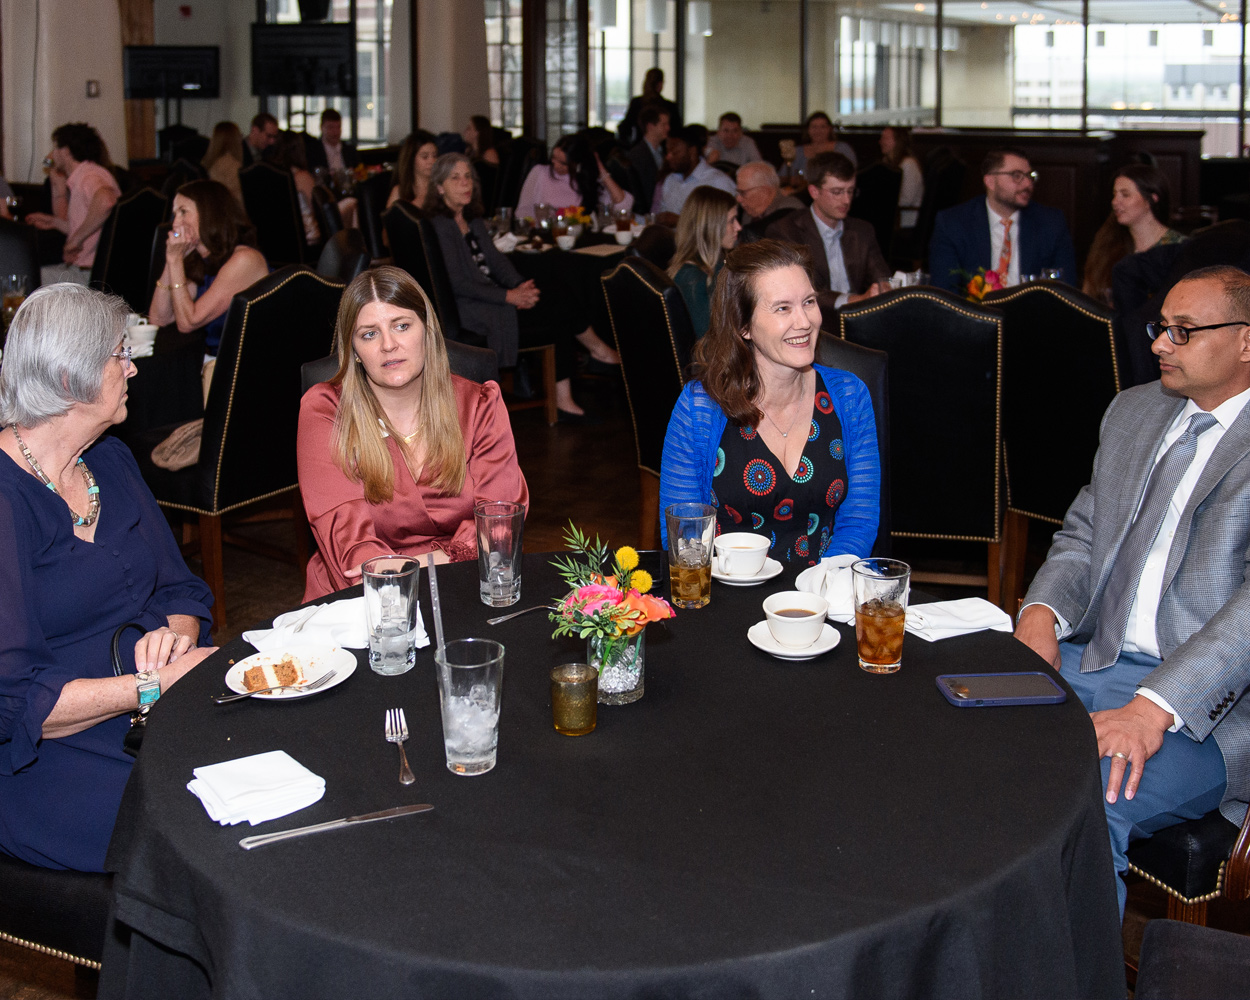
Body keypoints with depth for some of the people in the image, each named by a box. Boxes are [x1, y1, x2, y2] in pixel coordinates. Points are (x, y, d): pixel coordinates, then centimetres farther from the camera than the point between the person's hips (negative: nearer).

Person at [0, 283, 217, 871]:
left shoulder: (110, 461, 13)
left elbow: (180, 589, 18)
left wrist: (176, 635, -5)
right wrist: (154, 685, -20)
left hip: (165, 704, 8)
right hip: (53, 757, -8)